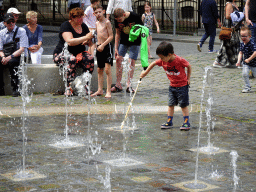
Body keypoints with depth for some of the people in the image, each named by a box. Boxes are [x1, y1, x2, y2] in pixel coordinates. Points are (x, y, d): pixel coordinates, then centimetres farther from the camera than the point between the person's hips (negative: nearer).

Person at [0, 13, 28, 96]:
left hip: (16, 56, -3)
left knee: (12, 62, -38)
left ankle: (15, 89, -31)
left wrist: (10, 57, -20)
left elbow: (22, 49, -8)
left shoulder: (21, 31, 1)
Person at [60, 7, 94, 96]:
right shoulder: (65, 26, -9)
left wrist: (89, 41, -12)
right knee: (72, 60, -39)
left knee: (90, 59, -27)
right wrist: (85, 38, -27)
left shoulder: (83, 26, 10)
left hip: (79, 53, 5)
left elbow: (90, 43, 14)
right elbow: (70, 41, -25)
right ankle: (69, 88, -37)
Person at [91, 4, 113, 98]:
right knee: (99, 70, 10)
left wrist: (103, 45, -18)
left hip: (107, 46, -8)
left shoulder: (107, 22, -8)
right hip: (99, 47, 8)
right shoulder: (97, 23, 13)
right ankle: (100, 90, 16)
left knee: (107, 69, -11)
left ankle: (108, 91, -11)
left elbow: (111, 36, -12)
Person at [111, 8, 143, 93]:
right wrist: (116, 48, -1)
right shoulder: (117, 20, -12)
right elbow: (117, 34, 1)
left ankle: (129, 85, -3)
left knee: (131, 61, -9)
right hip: (123, 41, 3)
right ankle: (118, 85, 2)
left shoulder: (134, 17, -23)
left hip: (134, 42, -3)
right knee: (118, 59, -5)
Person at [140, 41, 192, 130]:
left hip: (182, 86, -5)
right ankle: (169, 122, 18)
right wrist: (145, 72, 15)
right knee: (170, 104, 9)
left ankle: (186, 123, 7)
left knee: (184, 105, 0)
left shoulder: (180, 60, -24)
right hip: (172, 86, 5)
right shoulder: (162, 61, -10)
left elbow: (189, 66, -8)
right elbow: (153, 63, 8)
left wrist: (188, 78, -6)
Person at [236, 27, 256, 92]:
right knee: (244, 74, -11)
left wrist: (249, 59, -28)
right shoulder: (242, 44, -2)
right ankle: (247, 87, 3)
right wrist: (239, 61, -6)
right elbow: (241, 53, 6)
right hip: (246, 63, 5)